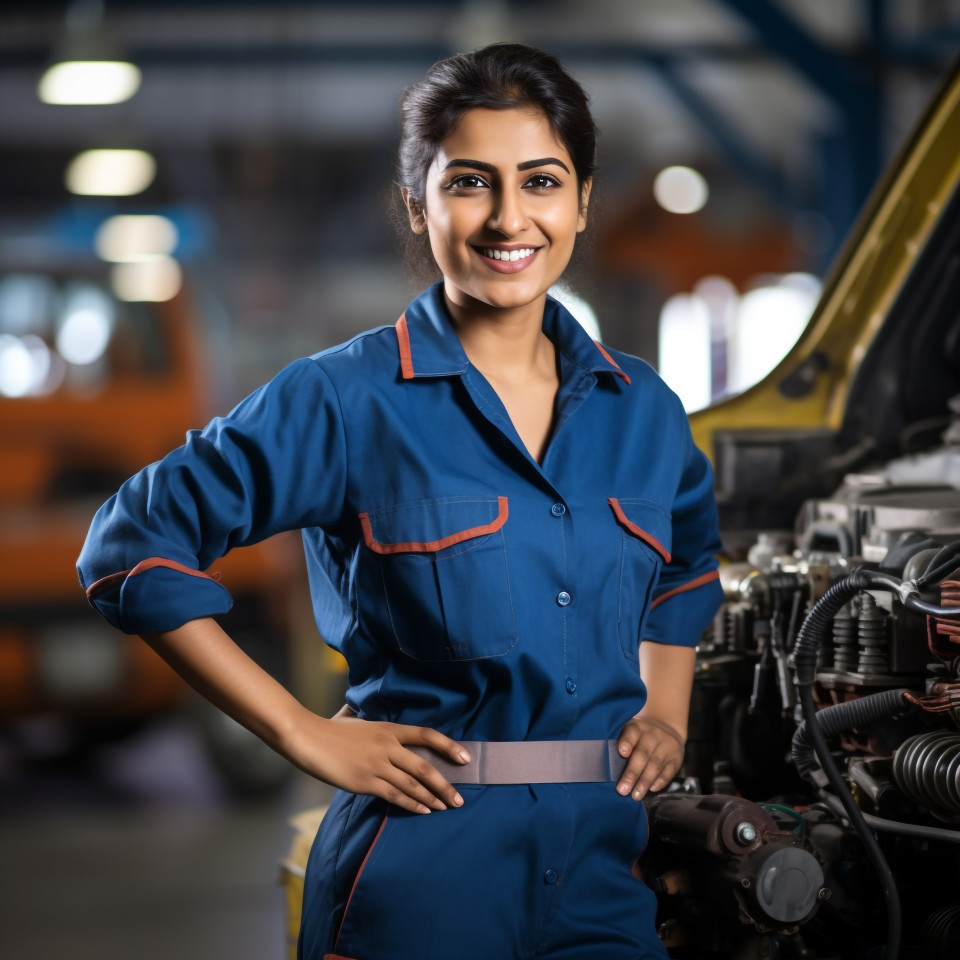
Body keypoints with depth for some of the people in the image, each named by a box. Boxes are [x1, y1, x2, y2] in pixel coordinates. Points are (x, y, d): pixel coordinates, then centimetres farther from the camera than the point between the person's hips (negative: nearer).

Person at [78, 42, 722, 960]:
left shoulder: (643, 410, 9)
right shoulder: (348, 400, -7)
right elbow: (135, 545, -7)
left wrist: (667, 711, 13)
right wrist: (304, 734, -10)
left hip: (602, 876, 5)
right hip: (419, 880, -4)